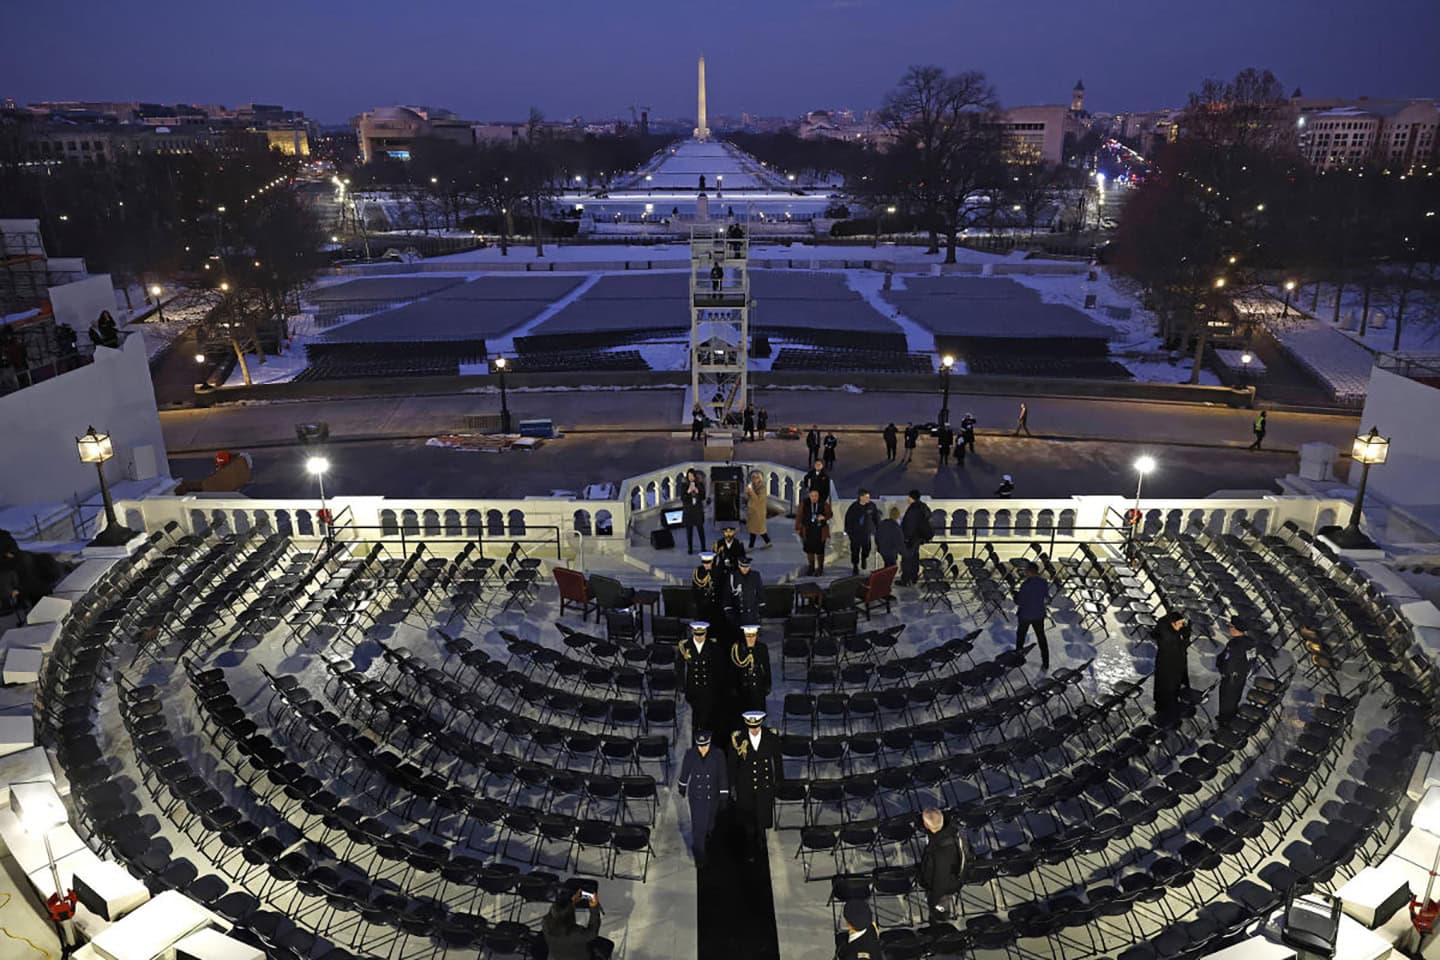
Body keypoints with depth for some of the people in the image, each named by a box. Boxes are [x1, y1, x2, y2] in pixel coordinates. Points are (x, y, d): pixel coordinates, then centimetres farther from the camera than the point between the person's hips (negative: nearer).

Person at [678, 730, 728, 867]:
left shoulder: (718, 755, -22)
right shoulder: (690, 754, -20)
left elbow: (723, 776, -13)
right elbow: (685, 772, -2)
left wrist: (724, 798, -9)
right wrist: (682, 788, 10)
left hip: (712, 796, 1)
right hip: (696, 796, -1)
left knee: (709, 821, 25)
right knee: (697, 825, 2)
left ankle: (707, 833, 59)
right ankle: (699, 855, 20)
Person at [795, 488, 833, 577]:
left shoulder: (823, 504, -6)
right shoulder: (804, 503, -5)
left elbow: (830, 514, 5)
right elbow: (799, 516, 0)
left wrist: (824, 517, -17)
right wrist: (797, 528, 1)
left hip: (820, 531, -1)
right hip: (808, 530, 1)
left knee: (819, 550, 3)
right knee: (809, 549, 9)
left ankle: (820, 568, 21)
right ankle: (811, 567, 28)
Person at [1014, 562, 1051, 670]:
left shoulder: (1025, 584, -25)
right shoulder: (1043, 582, -8)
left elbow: (1019, 601, -20)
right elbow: (1047, 596, 8)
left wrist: (1015, 594, -1)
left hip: (1025, 615, -4)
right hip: (1039, 615, 4)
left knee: (1020, 636, 17)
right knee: (1041, 638, 15)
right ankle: (1045, 664, 17)